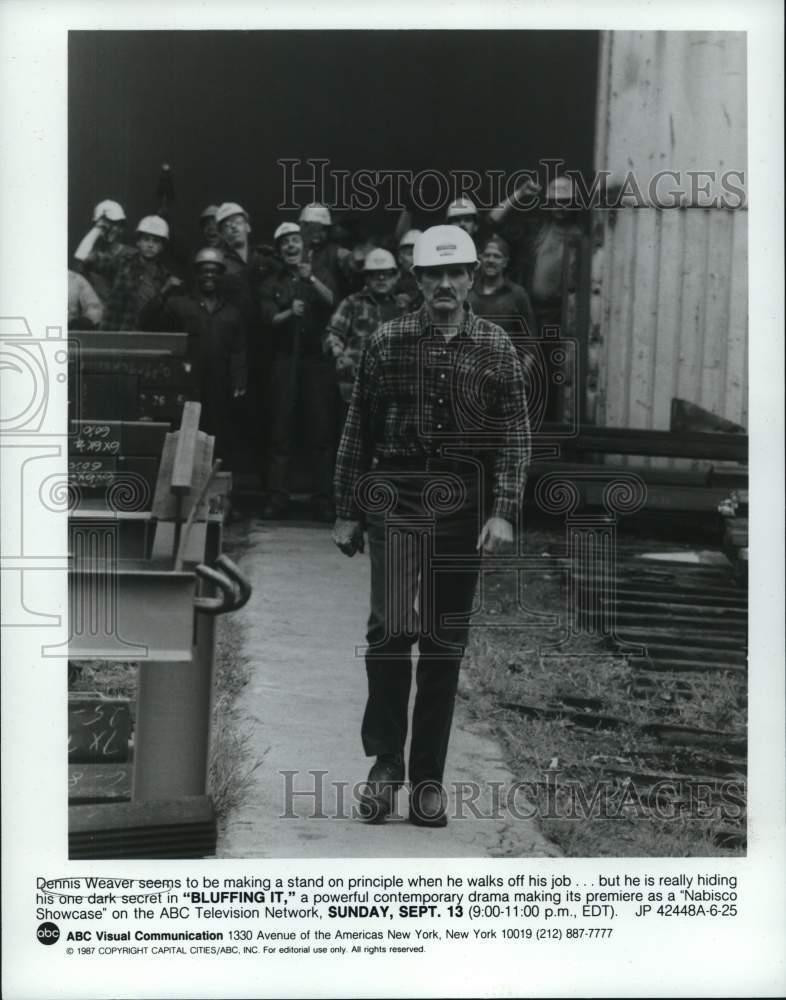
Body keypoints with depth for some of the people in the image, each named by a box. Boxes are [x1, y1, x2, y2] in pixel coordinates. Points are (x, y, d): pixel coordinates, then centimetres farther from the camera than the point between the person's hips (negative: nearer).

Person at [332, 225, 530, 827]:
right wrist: (346, 513, 5)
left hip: (463, 508, 1)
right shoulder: (387, 343, 4)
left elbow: (515, 437, 2)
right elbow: (358, 432, 7)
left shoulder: (496, 349, 5)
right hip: (394, 501, -1)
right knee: (392, 629, -14)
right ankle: (384, 761, 3)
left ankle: (428, 778, 15)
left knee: (446, 643, 5)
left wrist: (504, 513, -10)